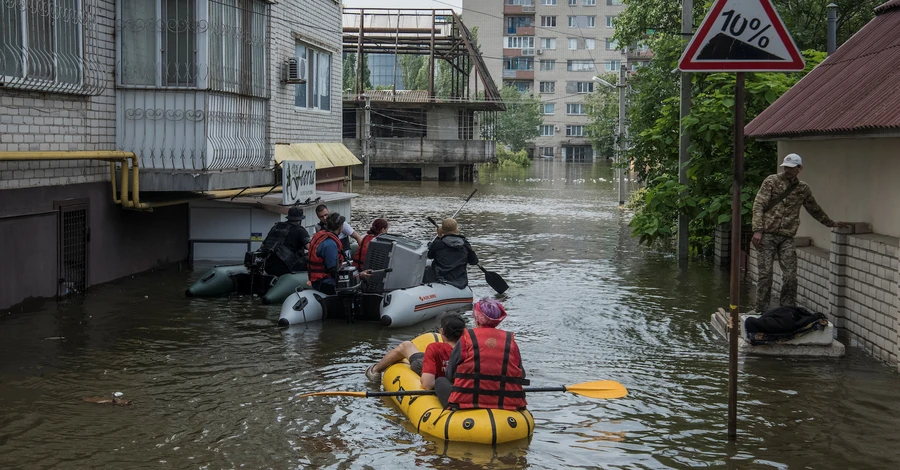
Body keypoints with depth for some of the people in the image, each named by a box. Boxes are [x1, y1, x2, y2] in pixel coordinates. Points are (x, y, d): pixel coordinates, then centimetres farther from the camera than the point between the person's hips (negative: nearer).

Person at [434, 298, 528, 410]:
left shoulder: (466, 339, -1)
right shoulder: (510, 341, 5)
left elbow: (449, 375, 4)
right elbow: (521, 376, 9)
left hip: (467, 402, -2)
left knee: (440, 382, 23)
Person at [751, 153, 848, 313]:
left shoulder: (803, 189, 12)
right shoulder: (772, 181, 1)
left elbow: (815, 210, 29)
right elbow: (758, 205, -5)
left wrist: (830, 223, 37)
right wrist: (757, 230, -15)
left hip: (787, 238, 3)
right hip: (767, 235, -3)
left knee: (790, 276, -4)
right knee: (765, 274, -5)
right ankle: (761, 311, 4)